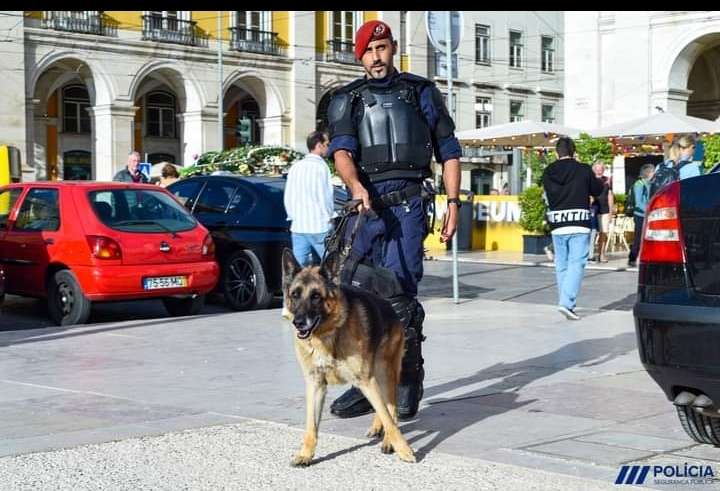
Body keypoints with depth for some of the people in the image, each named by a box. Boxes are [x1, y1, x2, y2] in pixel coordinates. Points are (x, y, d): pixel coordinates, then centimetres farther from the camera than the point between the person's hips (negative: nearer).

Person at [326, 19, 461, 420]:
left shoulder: (421, 92, 11)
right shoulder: (347, 100, 14)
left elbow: (449, 151, 13)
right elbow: (341, 150, -3)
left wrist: (453, 203, 3)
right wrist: (356, 186, -24)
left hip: (407, 202, -3)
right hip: (365, 204, 4)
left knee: (398, 292, -14)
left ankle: (408, 381, -5)